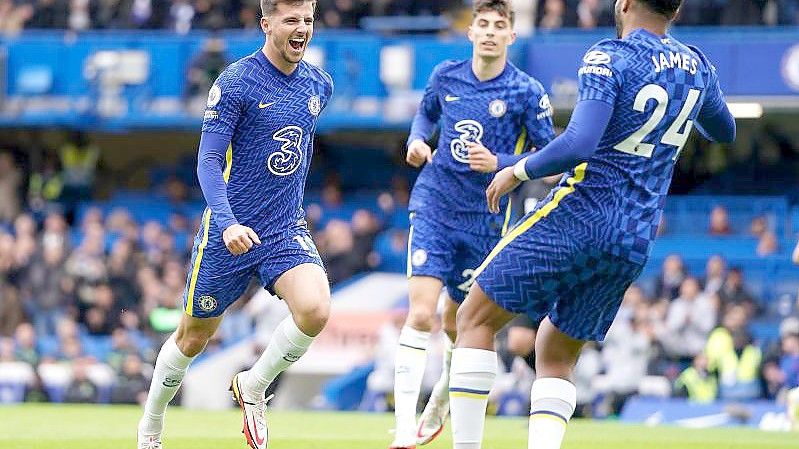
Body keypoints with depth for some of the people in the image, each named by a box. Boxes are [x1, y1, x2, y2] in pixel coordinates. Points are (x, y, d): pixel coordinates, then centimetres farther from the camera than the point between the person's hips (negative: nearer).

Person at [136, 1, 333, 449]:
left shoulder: (319, 85, 5)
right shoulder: (236, 83, -13)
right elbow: (208, 161, -15)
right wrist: (226, 222, -29)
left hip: (287, 230, 4)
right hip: (231, 234, -4)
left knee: (315, 310, -23)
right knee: (195, 336, 9)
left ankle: (253, 387, 2)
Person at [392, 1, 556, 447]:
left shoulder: (527, 92, -8)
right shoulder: (446, 75, 2)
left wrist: (499, 163, -22)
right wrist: (418, 140, 1)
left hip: (485, 221, -1)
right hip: (434, 206, 1)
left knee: (456, 324, 11)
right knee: (421, 314, -15)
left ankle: (437, 410, 39)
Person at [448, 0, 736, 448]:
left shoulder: (609, 58, -11)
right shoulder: (697, 66, 9)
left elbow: (578, 146, -23)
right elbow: (725, 131, 29)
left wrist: (518, 170, -8)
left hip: (577, 219, -6)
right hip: (636, 244, 6)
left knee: (475, 319, 5)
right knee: (556, 356, 17)